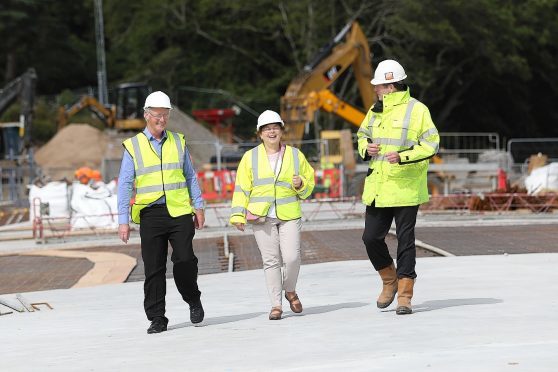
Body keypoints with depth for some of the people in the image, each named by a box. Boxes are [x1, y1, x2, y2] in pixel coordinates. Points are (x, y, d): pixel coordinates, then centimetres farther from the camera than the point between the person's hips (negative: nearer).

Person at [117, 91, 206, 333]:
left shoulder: (178, 142, 12)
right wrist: (123, 220, -2)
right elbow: (124, 185, 3)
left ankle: (193, 300, 18)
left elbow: (190, 176, 17)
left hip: (180, 211, 1)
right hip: (151, 213, -1)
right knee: (154, 268, 0)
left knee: (185, 260, -9)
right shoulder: (133, 146, 4)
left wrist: (198, 207, 11)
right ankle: (157, 318, 8)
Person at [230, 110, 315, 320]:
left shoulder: (295, 155, 10)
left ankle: (290, 291, 17)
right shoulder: (250, 157, 7)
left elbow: (309, 183, 17)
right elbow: (242, 188, 7)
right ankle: (276, 304, 6)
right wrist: (238, 215, -1)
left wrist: (301, 184, -6)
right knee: (270, 260, -2)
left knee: (292, 257, -11)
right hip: (262, 216, 0)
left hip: (289, 216, 0)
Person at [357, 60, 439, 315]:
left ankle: (404, 295, 5)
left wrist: (403, 156, -23)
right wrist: (366, 148, 0)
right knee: (371, 238, 6)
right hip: (377, 188, 6)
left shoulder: (416, 110, -8)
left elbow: (431, 145, -10)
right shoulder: (375, 111, 12)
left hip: (406, 188, -6)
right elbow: (362, 135, 24)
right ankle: (390, 282, 27)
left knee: (405, 241, -1)